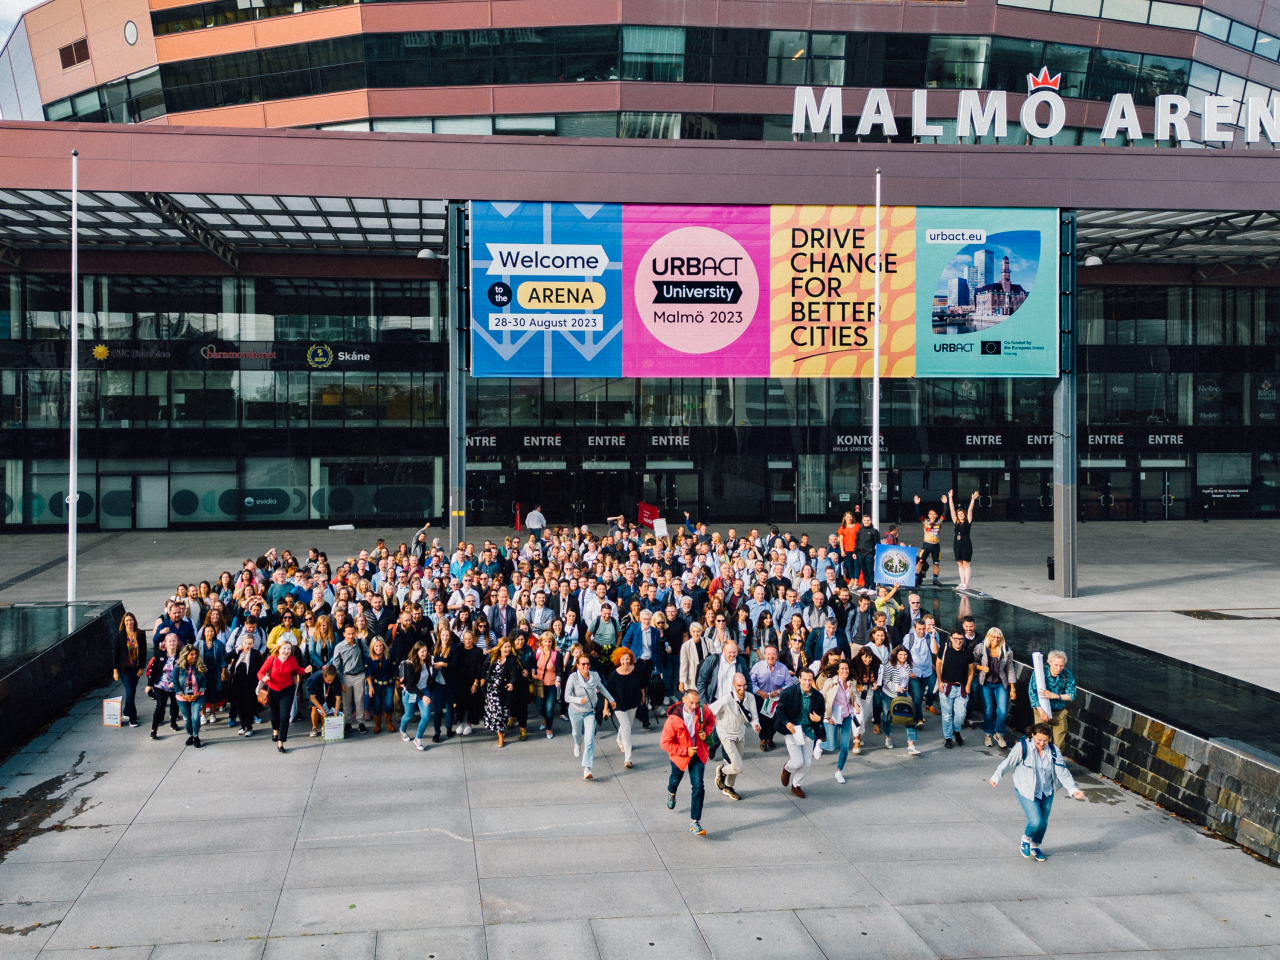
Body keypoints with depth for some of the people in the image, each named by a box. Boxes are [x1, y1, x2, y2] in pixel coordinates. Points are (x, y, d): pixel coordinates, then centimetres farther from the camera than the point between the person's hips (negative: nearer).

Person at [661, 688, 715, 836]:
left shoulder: (703, 711, -18)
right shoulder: (673, 719, -29)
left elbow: (711, 720, 8)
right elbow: (665, 743, -23)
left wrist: (706, 732, -11)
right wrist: (685, 751, -24)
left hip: (698, 753, 1)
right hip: (679, 755, -1)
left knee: (698, 787, -10)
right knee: (676, 778, 27)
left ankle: (694, 822, -5)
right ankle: (671, 792, 66)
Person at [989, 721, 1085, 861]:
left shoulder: (1053, 751, -6)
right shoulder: (1022, 748, -17)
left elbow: (1063, 772, -5)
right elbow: (1008, 763, -5)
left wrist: (1073, 790, -15)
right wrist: (996, 777, 5)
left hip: (1046, 792, 4)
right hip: (1026, 792, -4)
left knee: (1043, 823, 12)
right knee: (1036, 822, -16)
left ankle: (1034, 846, 40)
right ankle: (1026, 839, 18)